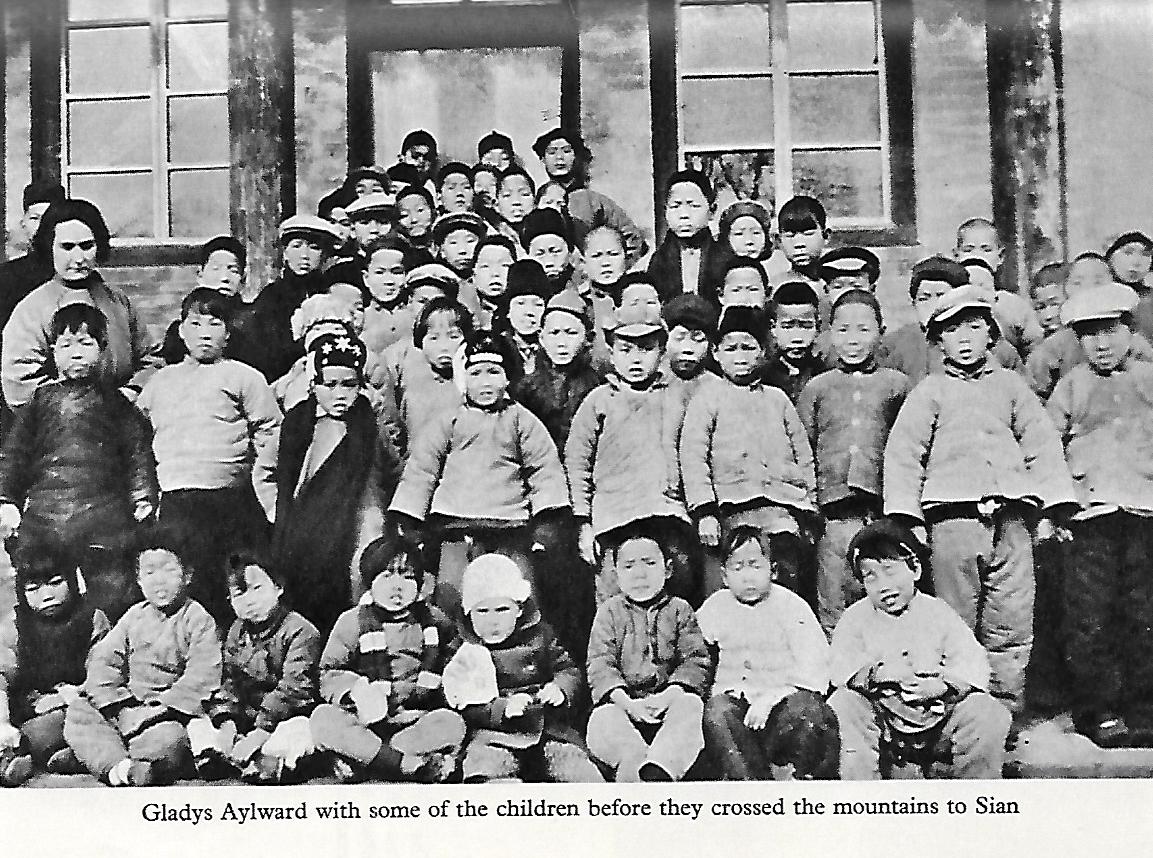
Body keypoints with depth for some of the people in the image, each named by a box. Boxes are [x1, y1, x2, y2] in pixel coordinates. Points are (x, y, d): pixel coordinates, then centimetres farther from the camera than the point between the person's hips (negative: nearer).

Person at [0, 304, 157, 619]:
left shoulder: (115, 402, 12)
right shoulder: (39, 399, 14)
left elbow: (138, 451, 9)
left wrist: (144, 498, -2)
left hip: (105, 519, -1)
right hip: (44, 518, 1)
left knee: (113, 594, -4)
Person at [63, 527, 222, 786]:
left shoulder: (198, 620, -4)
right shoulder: (135, 616, 12)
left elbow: (200, 678, -14)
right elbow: (103, 658, 8)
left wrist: (162, 711, -21)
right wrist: (112, 700, -9)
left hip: (170, 709, -6)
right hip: (129, 704, 6)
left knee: (168, 740, -36)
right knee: (78, 713, -15)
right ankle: (119, 768, -33)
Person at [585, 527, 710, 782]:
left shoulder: (680, 610, 11)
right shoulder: (609, 612, 11)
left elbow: (696, 660, 1)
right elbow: (599, 664, 0)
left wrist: (670, 695, -19)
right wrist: (626, 701, -19)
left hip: (669, 697, 0)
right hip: (622, 698, 1)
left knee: (690, 705, -33)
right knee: (602, 720, -31)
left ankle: (657, 770, -52)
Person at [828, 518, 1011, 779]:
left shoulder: (938, 611, 7)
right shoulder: (857, 616, 7)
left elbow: (974, 664, -3)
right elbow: (840, 664, -7)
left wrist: (943, 685, -23)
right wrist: (876, 672, -27)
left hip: (937, 719, 0)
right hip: (882, 720, 0)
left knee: (990, 713, -22)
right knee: (842, 704, -27)